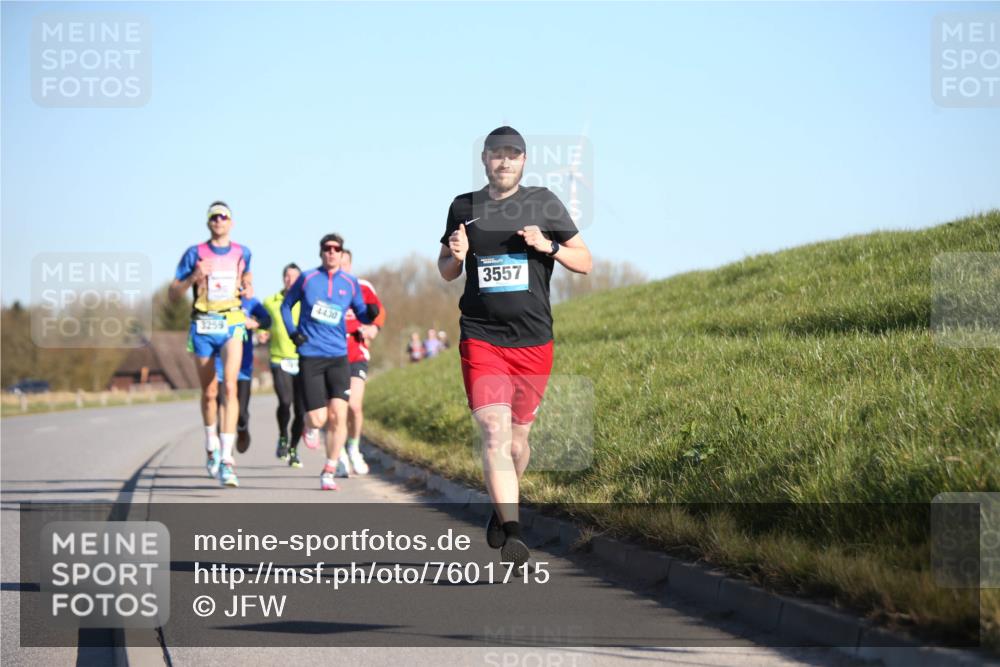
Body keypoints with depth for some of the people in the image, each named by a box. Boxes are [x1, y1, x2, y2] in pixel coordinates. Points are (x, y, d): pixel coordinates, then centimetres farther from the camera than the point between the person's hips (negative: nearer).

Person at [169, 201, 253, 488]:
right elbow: (173, 294, 0)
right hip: (202, 326, 0)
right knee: (209, 393, 9)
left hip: (232, 326, 0)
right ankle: (211, 447, 35)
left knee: (230, 387, -17)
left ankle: (226, 459, -22)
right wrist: (193, 277, -18)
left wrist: (248, 288, 4)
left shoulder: (242, 253, 6)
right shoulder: (195, 254, 0)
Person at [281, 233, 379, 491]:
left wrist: (371, 314, -12)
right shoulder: (307, 279, 2)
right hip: (310, 356, -1)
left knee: (338, 416, -12)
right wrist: (292, 332, -1)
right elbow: (286, 305, 14)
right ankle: (310, 427, 33)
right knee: (318, 419, -6)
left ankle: (329, 472, 2)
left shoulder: (350, 283, 6)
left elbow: (362, 315, 12)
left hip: (338, 356, 1)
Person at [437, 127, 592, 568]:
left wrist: (549, 247, -11)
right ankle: (511, 532, -25)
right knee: (494, 433, -17)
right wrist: (456, 256, -4)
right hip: (481, 339, -1)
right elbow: (445, 271, 19)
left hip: (533, 341, 1)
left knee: (517, 436, 11)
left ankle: (502, 508, 38)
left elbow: (584, 262, 8)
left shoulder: (544, 204, 5)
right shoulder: (464, 208, 8)